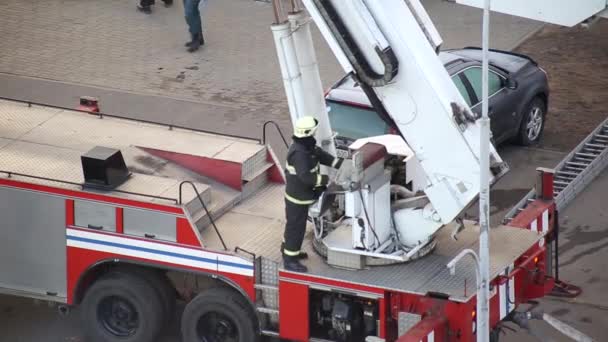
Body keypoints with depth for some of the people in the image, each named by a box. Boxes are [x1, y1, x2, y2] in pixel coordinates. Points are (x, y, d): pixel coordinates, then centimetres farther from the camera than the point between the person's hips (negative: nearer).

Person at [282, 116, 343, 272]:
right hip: (298, 197, -10)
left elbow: (320, 155, 8)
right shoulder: (299, 153, -33)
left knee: (293, 223, 26)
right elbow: (306, 177, -36)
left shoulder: (307, 145, -1)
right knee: (296, 227, 1)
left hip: (300, 194, 10)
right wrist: (327, 179, -30)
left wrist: (340, 164, -2)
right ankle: (290, 260, 11)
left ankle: (288, 249, 44)